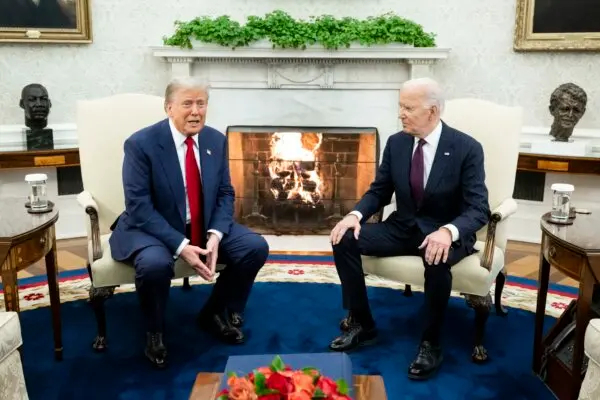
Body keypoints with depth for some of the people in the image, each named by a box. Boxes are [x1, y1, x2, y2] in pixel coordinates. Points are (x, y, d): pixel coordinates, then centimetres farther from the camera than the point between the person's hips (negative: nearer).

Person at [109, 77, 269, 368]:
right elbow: (139, 207, -20)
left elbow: (225, 194, 3)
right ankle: (154, 333, -3)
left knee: (256, 247, -12)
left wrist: (215, 235, -16)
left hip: (206, 227, 5)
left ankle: (216, 314, 12)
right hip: (153, 229, -5)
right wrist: (180, 246, -29)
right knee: (155, 264, -36)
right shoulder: (141, 144, -16)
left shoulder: (216, 140, 0)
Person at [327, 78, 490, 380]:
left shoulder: (467, 148, -14)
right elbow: (379, 191, 7)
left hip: (446, 233, -5)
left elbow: (478, 209, -18)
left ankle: (430, 343, -15)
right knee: (344, 238, -15)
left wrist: (448, 231, -40)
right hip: (402, 228, 5)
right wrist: (355, 214, -15)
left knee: (437, 259, -39)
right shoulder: (396, 142, -1)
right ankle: (361, 324, -1)